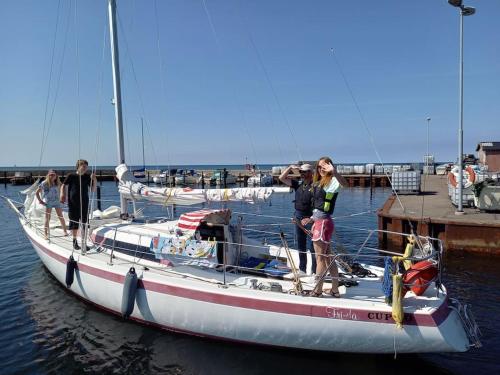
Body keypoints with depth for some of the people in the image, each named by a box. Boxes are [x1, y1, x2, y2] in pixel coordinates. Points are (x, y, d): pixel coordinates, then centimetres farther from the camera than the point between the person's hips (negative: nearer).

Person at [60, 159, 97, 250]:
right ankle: (74, 241, 22)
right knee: (74, 223, 7)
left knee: (84, 223, 2)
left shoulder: (87, 177, 4)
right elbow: (64, 186, 1)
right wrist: (62, 194, -16)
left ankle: (83, 242, 11)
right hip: (73, 204, -2)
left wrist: (94, 180, -12)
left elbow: (93, 189, 4)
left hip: (84, 203, 2)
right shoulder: (71, 176, -2)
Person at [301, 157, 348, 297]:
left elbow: (345, 184, -35)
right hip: (319, 222, 10)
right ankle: (335, 289, 24)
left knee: (320, 258, 0)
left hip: (323, 222, -10)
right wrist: (312, 219, 29)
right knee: (328, 258, 15)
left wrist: (334, 172, -52)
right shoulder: (319, 182, 16)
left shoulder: (331, 181, -10)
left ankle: (318, 290, 11)